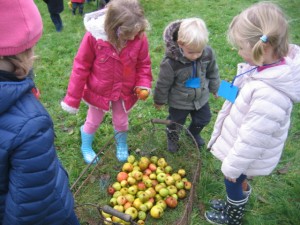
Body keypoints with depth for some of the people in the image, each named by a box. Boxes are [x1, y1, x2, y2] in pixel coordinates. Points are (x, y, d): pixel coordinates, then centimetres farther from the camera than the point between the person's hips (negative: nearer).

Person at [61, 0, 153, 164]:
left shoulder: (139, 38, -22)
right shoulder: (94, 36, -28)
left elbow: (143, 64, -4)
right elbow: (81, 67, -17)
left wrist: (143, 84, -22)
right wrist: (73, 98, -11)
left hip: (125, 92, 2)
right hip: (98, 91, -1)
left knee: (121, 122, 24)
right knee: (93, 121, 23)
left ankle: (121, 145, 56)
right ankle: (86, 147, 53)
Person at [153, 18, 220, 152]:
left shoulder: (208, 53, -22)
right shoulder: (171, 62, -34)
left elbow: (212, 72, 0)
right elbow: (163, 84, -17)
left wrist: (215, 88, 13)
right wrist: (160, 100, -3)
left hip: (201, 97, 4)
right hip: (179, 102, -4)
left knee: (203, 119, 25)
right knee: (176, 122, 20)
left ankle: (193, 133, 59)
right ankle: (172, 138, 55)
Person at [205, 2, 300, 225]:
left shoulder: (269, 94, -40)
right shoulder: (274, 66, -10)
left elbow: (253, 138, -30)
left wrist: (233, 166, -15)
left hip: (247, 156, -7)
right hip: (240, 147, 7)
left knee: (233, 183, 20)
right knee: (237, 183, 30)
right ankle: (234, 205, 58)